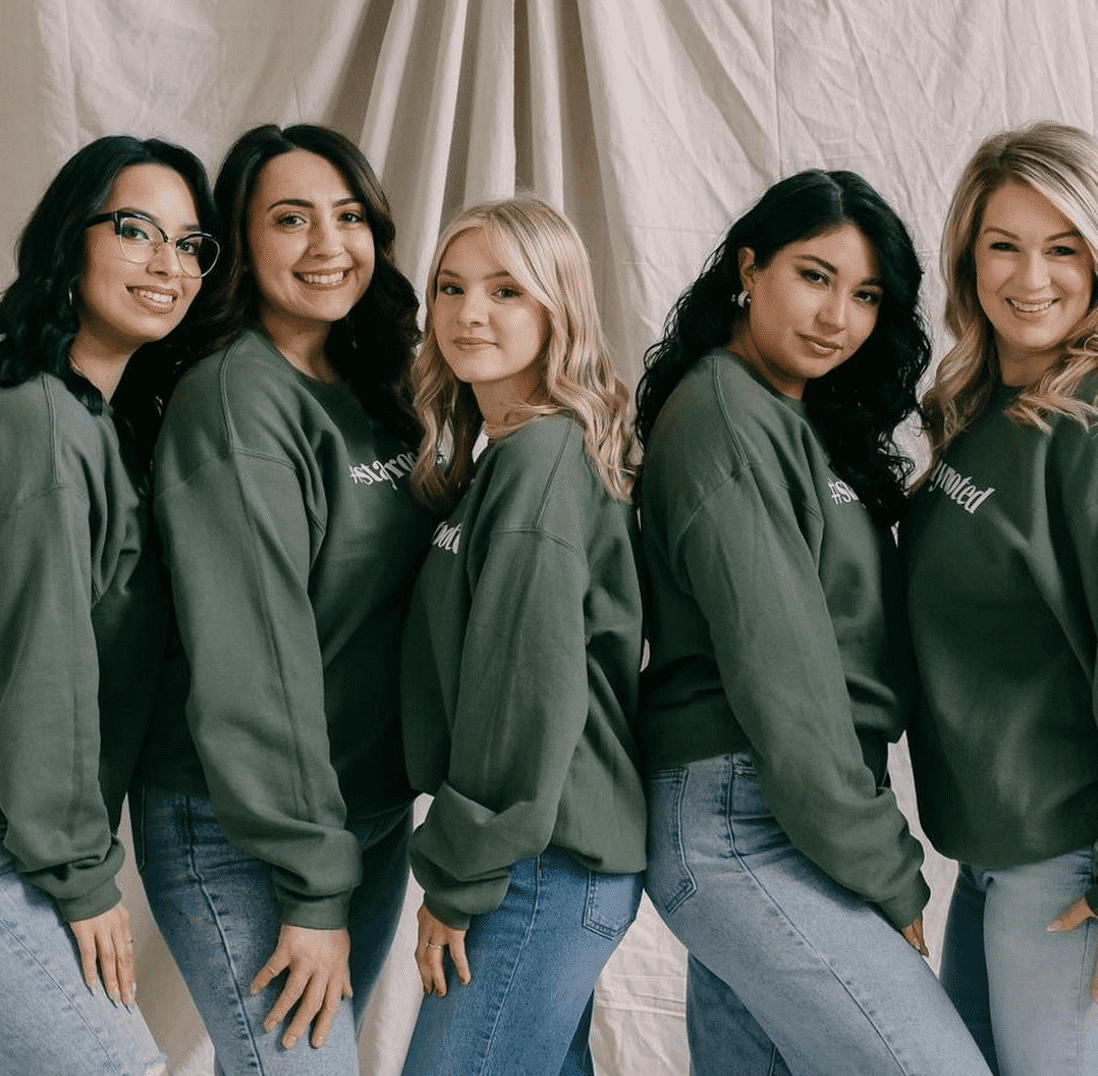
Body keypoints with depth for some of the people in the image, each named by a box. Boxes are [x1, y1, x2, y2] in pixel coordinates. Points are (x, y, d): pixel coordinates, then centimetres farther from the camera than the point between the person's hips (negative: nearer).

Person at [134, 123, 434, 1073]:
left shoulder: (375, 400, 10)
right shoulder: (236, 397, -15)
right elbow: (249, 655, -20)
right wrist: (311, 889, -20)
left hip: (376, 815, 8)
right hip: (242, 838, -8)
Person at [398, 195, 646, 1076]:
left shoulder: (542, 455, -13)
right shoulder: (510, 453, 16)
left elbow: (531, 685, -19)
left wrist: (459, 875, -14)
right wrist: (464, 858, 13)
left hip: (547, 865, -10)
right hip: (560, 852, 10)